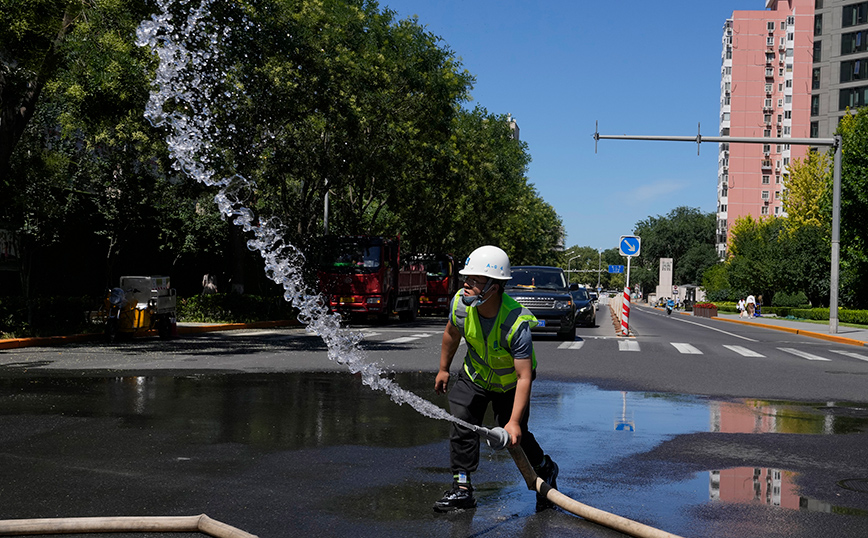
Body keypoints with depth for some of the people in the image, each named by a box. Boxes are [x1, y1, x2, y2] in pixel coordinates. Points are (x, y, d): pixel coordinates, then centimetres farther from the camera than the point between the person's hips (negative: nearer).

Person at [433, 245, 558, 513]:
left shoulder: (517, 324, -39)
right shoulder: (460, 303, -24)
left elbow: (524, 377, -37)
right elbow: (451, 333, 1)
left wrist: (514, 421, -42)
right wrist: (444, 369, 11)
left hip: (510, 382, -3)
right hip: (475, 376, 4)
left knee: (514, 436, 1)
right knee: (462, 424, -12)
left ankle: (545, 470, 31)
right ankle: (462, 488, -1)